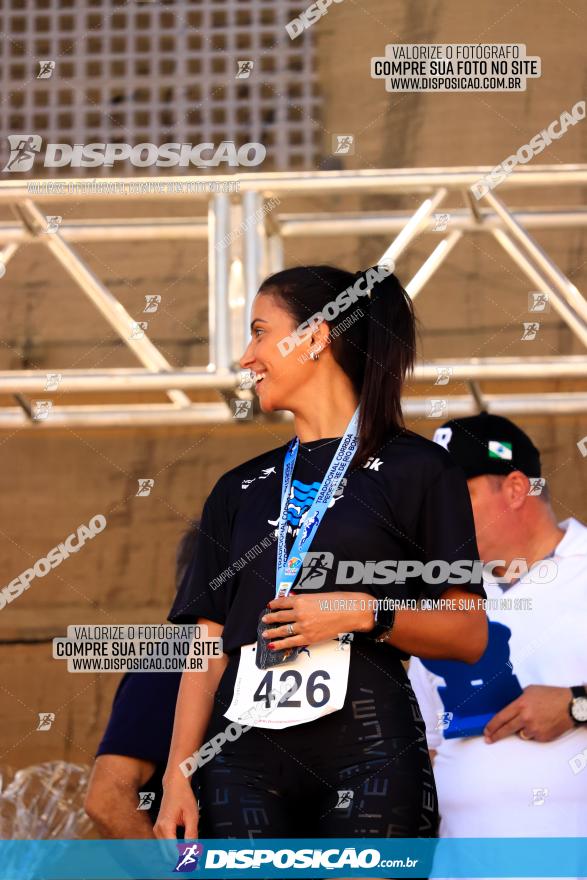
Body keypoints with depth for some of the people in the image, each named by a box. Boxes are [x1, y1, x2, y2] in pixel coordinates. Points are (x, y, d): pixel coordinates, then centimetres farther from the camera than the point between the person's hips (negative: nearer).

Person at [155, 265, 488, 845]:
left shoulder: (413, 469, 6)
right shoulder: (239, 490, 20)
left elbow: (469, 635, 2)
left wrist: (364, 612, -13)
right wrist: (177, 776, 4)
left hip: (368, 750, -4)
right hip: (246, 752, 4)